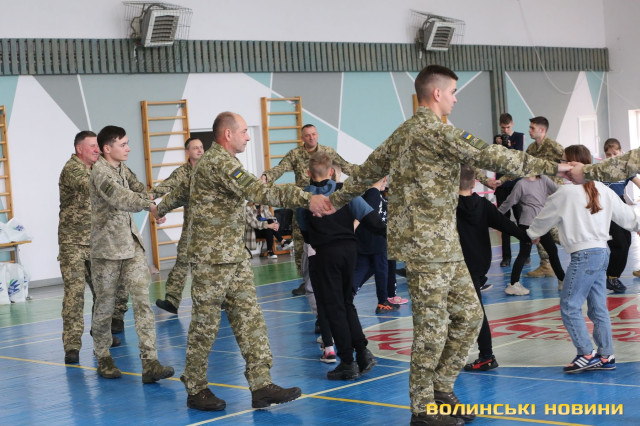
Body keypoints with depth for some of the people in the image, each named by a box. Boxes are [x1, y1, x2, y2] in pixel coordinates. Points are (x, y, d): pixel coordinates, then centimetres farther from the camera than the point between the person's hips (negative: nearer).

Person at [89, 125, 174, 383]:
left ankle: (150, 364, -11)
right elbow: (120, 198, -29)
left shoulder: (122, 169, 13)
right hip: (107, 248, -6)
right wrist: (149, 205, -40)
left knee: (142, 301, -6)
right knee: (105, 306, 5)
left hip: (132, 245, 6)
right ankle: (103, 359, 23)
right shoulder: (100, 172, -13)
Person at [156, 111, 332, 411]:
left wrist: (162, 208, 49)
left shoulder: (212, 161, 16)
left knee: (249, 318, 2)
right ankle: (196, 390, 12)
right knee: (205, 323, 1)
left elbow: (183, 191, 32)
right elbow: (259, 192, -31)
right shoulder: (220, 163, -17)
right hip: (211, 259, -10)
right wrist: (306, 198, -37)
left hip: (234, 257, 10)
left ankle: (261, 386, 0)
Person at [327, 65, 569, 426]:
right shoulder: (435, 130, -13)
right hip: (428, 243, -10)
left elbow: (368, 170, 24)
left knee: (469, 314, 11)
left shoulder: (404, 132, 16)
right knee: (432, 326, -2)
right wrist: (551, 167, -14)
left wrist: (335, 201, 37)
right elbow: (490, 155, -17)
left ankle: (441, 389, 20)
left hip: (443, 245, 10)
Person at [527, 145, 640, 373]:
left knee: (569, 306, -2)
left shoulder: (565, 193, -11)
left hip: (584, 255, -8)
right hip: (603, 251, 8)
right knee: (598, 308, 12)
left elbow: (544, 219, 2)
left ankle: (587, 354, -4)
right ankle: (606, 356, 15)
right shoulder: (602, 190, 8)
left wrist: (530, 234, 22)